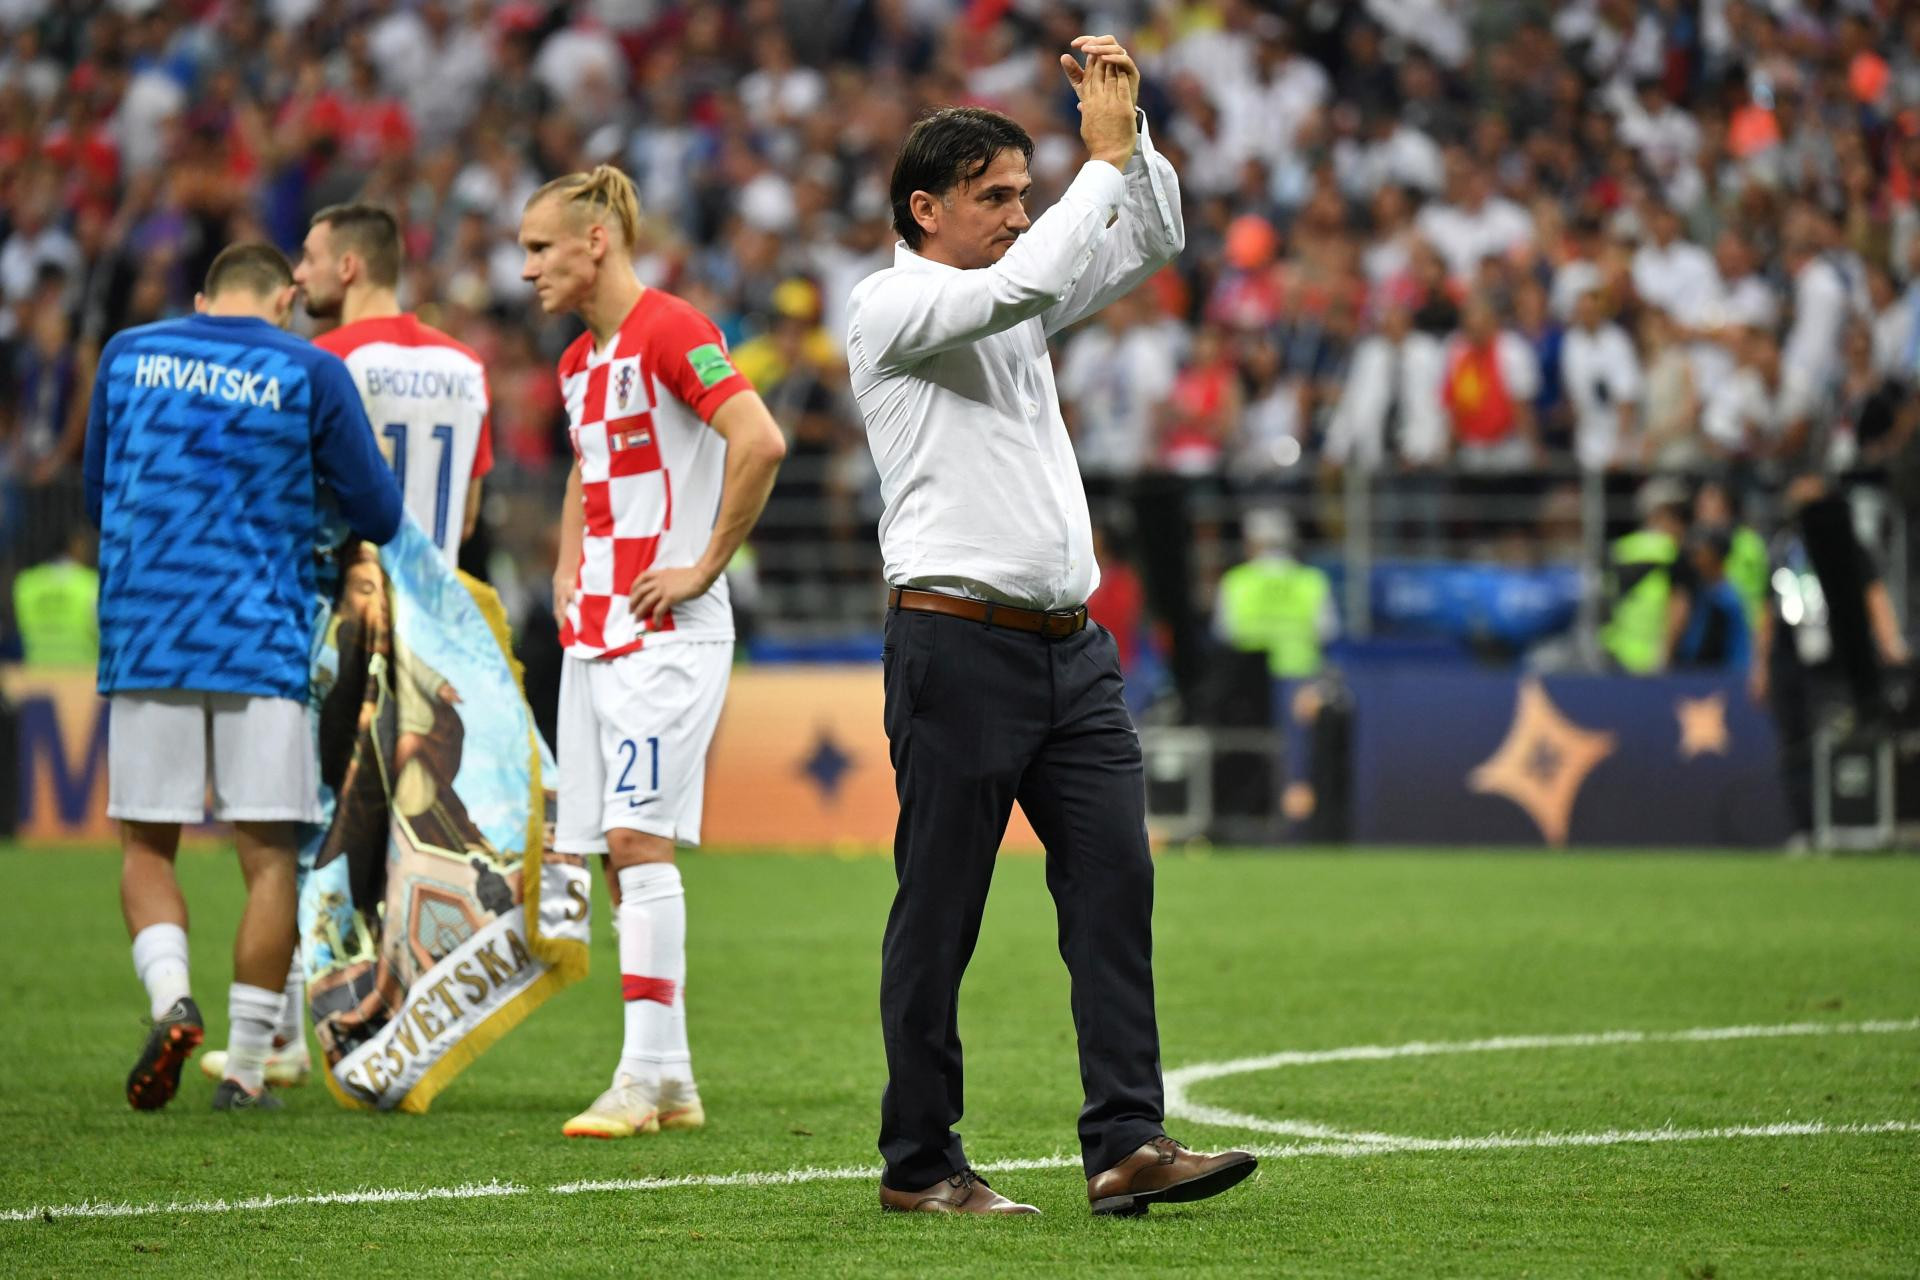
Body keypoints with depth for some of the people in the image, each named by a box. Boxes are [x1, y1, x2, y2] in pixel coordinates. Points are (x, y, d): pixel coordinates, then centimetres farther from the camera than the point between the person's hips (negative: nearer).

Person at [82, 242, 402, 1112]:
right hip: (263, 642, -2)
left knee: (145, 846, 11)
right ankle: (245, 1069, 2)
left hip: (144, 639, 2)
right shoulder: (311, 374, 1)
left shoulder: (129, 354, 9)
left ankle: (170, 1000, -14)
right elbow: (378, 516, 6)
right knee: (268, 856, 3)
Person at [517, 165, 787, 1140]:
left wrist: (705, 566, -18)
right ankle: (670, 1081, 10)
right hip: (592, 633, 9)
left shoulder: (671, 332, -11)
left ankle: (647, 1073, -13)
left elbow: (760, 442, -23)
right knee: (613, 852, 6)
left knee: (638, 837, -14)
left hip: (665, 632, -9)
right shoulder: (578, 362, 17)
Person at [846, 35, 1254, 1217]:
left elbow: (1153, 239, 21)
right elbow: (1027, 279, -22)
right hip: (958, 641, -7)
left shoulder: (1013, 300, 19)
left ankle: (1128, 1145, -7)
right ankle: (919, 1164, 7)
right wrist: (1105, 157, -14)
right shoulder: (889, 307, -5)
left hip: (1072, 643, 7)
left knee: (1116, 880, -3)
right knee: (940, 910, -1)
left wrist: (1131, 123, 6)